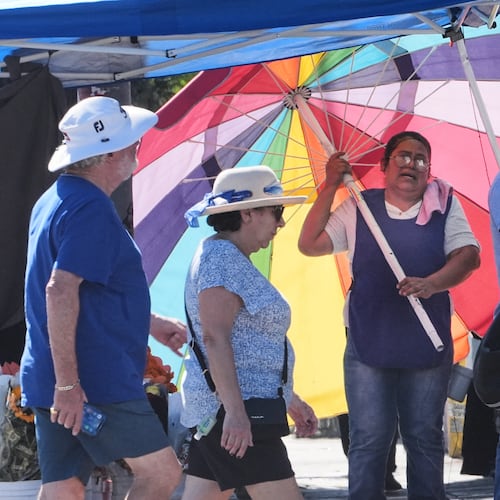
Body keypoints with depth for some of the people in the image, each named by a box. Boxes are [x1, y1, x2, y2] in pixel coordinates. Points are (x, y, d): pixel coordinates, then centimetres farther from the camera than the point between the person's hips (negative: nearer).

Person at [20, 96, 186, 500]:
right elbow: (60, 291, -25)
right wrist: (67, 383, -25)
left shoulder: (56, 201, 18)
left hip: (55, 386, 10)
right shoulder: (91, 209, -15)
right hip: (96, 383, -10)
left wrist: (152, 323, 32)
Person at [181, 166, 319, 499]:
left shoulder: (234, 259, 21)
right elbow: (215, 338, -21)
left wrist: (291, 400, 30)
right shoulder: (222, 257, -12)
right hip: (234, 410, -11)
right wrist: (235, 411, -28)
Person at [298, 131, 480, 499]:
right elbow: (310, 244, 2)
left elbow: (468, 255, -6)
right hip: (368, 344, 0)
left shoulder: (444, 204, 4)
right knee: (369, 440, 1)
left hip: (428, 346, 0)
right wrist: (330, 188, -6)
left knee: (425, 438, 7)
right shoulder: (358, 208, 6)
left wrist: (431, 283, -25)